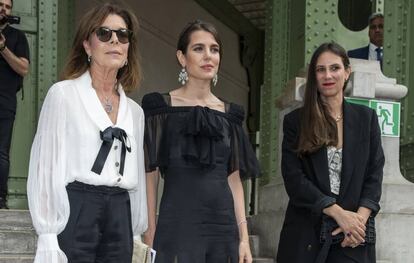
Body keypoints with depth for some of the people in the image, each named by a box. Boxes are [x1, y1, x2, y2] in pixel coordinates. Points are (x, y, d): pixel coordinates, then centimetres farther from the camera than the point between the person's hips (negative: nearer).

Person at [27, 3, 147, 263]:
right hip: (74, 212, -5)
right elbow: (45, 164, -4)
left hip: (120, 218, 5)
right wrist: (48, 236, -10)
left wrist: (138, 236, 10)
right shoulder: (63, 94, 1)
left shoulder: (135, 111, 16)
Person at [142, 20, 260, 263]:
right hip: (177, 224, -4)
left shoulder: (229, 113, 11)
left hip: (224, 226, 4)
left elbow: (234, 178, 11)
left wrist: (244, 237, 5)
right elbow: (150, 175, -2)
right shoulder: (161, 106, 0)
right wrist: (150, 234, -8)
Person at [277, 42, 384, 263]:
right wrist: (339, 213, -13)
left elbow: (375, 173, 5)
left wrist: (360, 217, -12)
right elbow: (293, 178, -5)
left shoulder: (366, 118, 9)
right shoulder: (295, 121, 3)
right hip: (306, 234, -1)